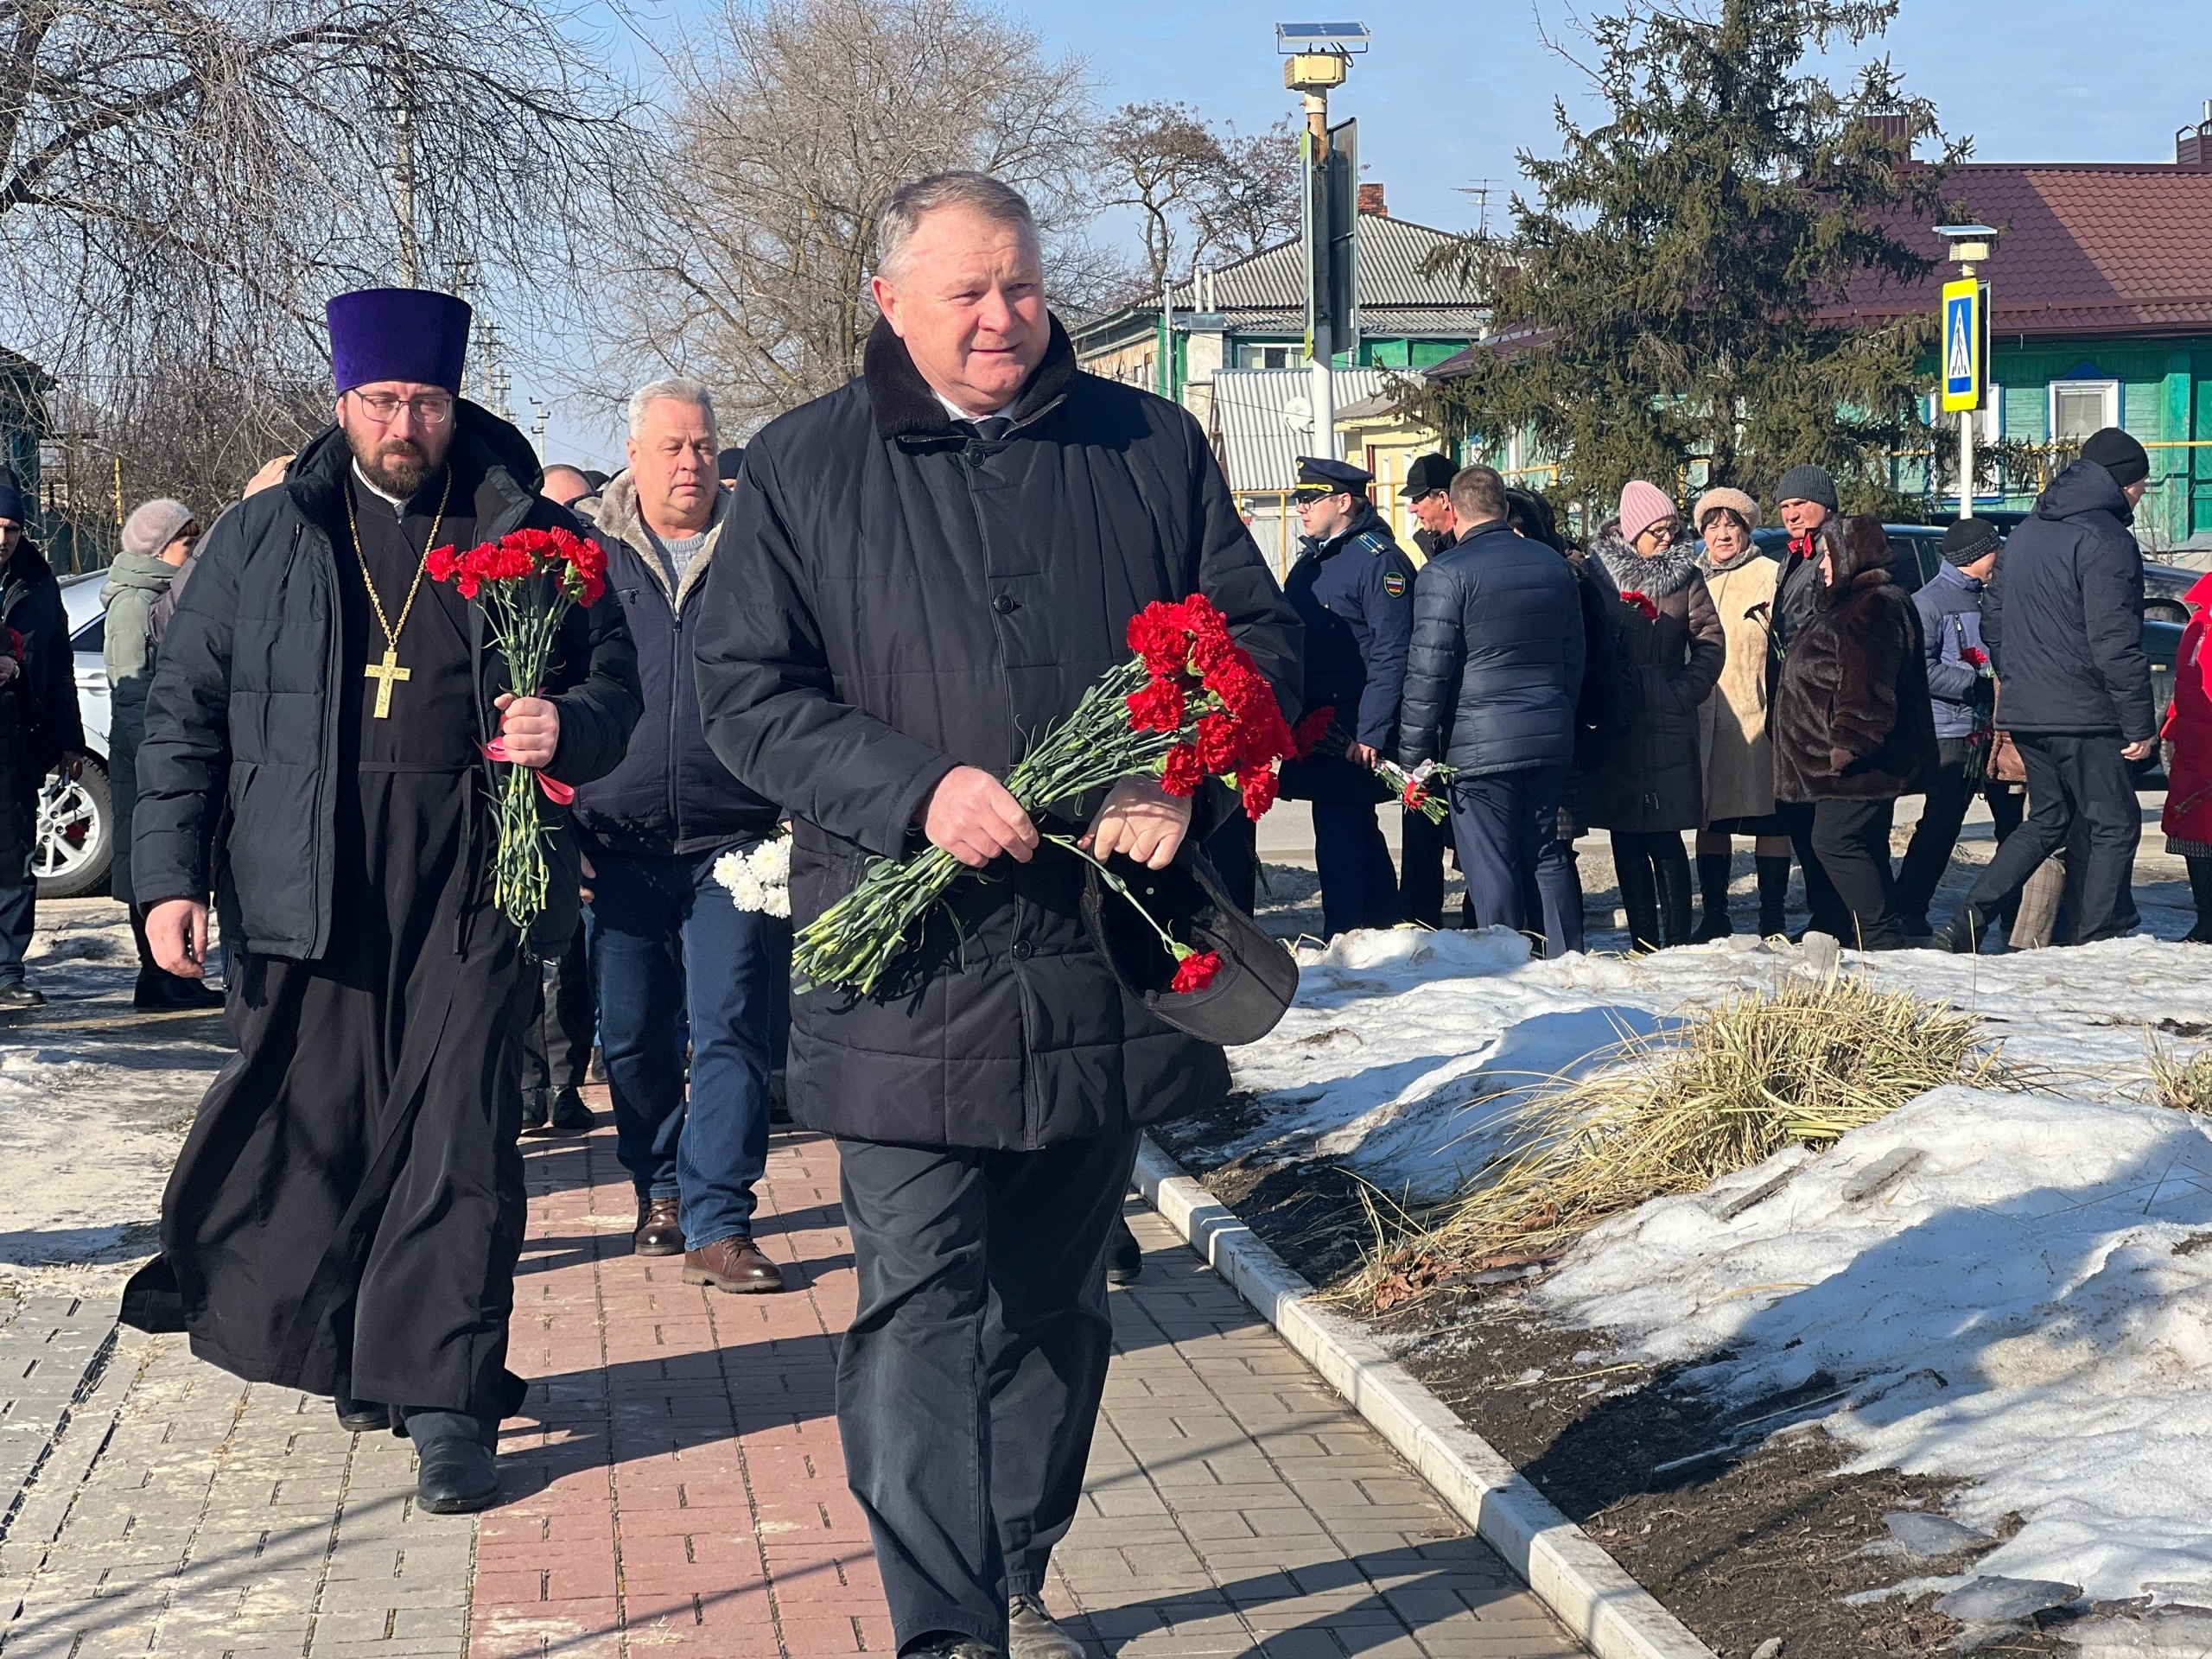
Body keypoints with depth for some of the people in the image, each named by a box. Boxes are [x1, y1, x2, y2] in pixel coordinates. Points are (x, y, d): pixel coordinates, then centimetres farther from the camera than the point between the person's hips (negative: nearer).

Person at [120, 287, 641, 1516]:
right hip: (307, 886, 2)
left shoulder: (531, 532, 8)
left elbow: (616, 682, 12)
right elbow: (186, 712, 13)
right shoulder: (263, 540, 11)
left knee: (459, 1137, -5)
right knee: (317, 1125, 6)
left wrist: (571, 725, -12)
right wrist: (170, 874, 5)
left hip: (473, 883, -1)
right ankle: (349, 1349, 25)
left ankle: (445, 1398, 0)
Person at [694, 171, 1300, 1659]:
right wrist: (920, 790, -17)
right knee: (922, 1310, -8)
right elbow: (745, 691, -2)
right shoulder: (806, 469, 2)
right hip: (908, 974, -3)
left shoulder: (1150, 449, 8)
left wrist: (1181, 773, -10)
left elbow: (1260, 635, 11)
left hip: (1100, 962, 3)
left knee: (1058, 1304, 16)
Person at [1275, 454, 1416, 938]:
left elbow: (1391, 656, -18)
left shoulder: (1379, 560, -12)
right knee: (1357, 833, 15)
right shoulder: (1311, 561, 16)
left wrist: (1370, 733, -22)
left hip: (1353, 734, -9)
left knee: (1340, 838, -8)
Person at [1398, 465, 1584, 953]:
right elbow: (1575, 657, 18)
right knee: (1545, 858, 15)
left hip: (1480, 745, -6)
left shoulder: (1444, 573, -10)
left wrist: (1412, 756, -7)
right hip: (1551, 739, 6)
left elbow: (1428, 673, -12)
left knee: (1492, 872, -1)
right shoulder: (1554, 564, 10)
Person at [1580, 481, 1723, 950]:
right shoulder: (1600, 572, 5)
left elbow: (1710, 644, 2)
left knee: (1664, 838, -5)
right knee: (1626, 841, 4)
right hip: (1614, 730, 1)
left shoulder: (1685, 576, 5)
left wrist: (1682, 695, -8)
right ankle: (1642, 943, 10)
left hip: (1667, 727, -1)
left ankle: (1676, 942, -2)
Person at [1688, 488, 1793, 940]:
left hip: (1758, 716, -5)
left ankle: (1773, 919, 5)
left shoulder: (1771, 576, 0)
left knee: (1769, 817, -1)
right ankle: (1714, 916, 15)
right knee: (1709, 820, 7)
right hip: (1704, 719, 5)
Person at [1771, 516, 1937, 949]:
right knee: (1864, 847, 13)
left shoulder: (1874, 606, -16)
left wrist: (1848, 744, -27)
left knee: (1835, 842, -14)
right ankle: (1869, 934, 17)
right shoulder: (1849, 602, 21)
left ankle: (1882, 936, -14)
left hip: (1857, 760, -12)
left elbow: (1868, 687, -25)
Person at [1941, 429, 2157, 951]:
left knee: (2047, 820, 18)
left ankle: (1968, 924, 8)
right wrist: (2140, 723, -13)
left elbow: (1992, 621, 20)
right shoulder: (2105, 540, -13)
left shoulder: (2026, 532, 15)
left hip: (2024, 712, 8)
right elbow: (2116, 643, -18)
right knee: (2115, 827, 2)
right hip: (2084, 716, -8)